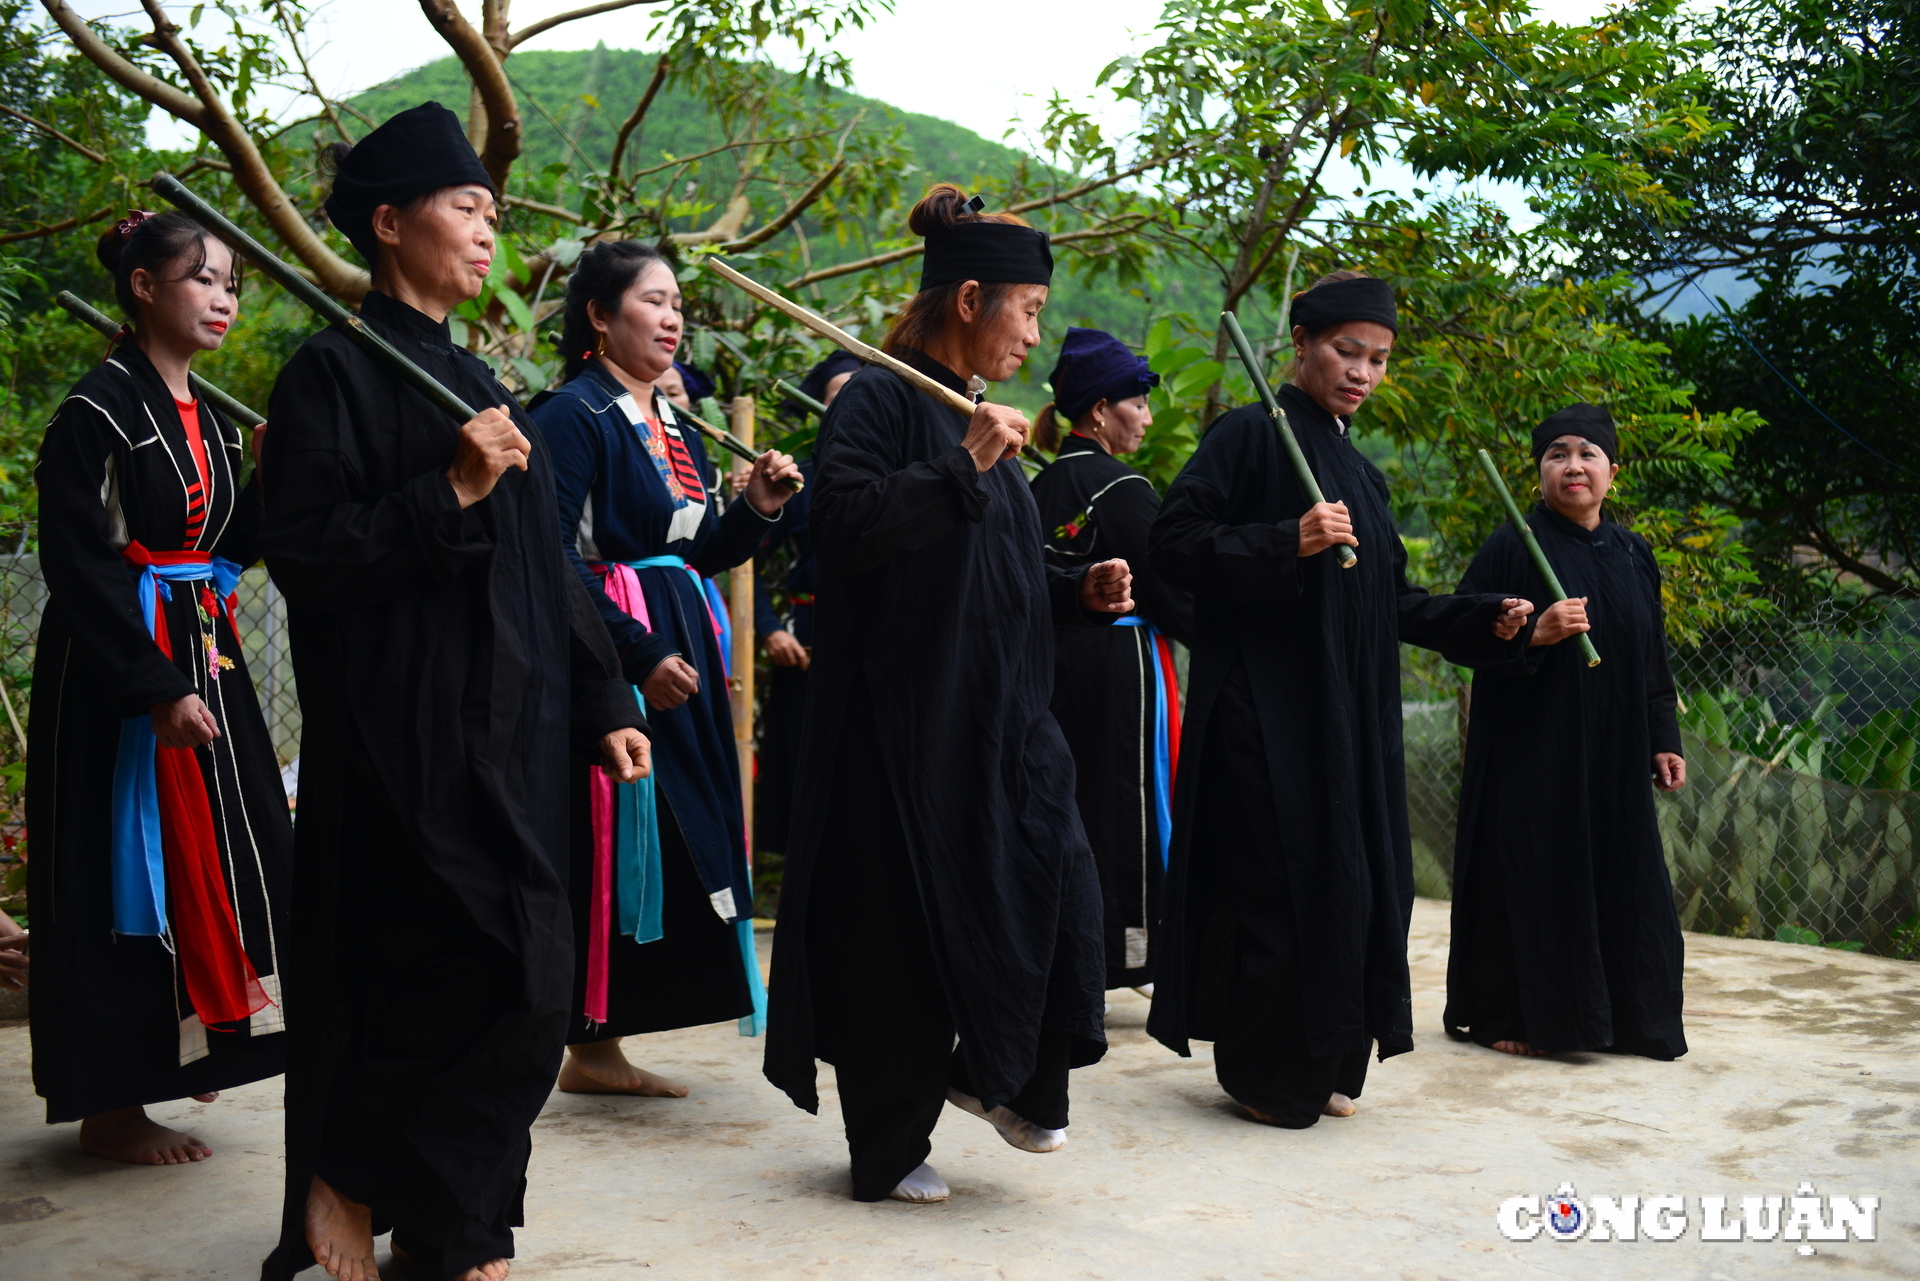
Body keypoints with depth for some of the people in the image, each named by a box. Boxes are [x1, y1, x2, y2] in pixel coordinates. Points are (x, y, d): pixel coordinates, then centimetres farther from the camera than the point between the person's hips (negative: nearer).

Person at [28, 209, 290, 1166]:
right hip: (118, 669, -8)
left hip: (202, 657, 8)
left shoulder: (210, 420, 13)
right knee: (129, 867, -3)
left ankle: (170, 1052, 27)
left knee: (211, 859, 11)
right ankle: (109, 1105, 8)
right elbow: (80, 562, -18)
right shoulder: (100, 407, -11)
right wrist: (155, 686, -23)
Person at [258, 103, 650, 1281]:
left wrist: (604, 701, 16)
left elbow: (547, 566, 20)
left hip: (510, 735, 8)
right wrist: (450, 492, -19)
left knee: (509, 995, 7)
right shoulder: (336, 373, -5)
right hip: (404, 737, -8)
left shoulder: (478, 381, 19)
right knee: (478, 984, -12)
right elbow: (303, 555, -13)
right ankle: (346, 1178, 9)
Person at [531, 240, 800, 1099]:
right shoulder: (575, 416, -8)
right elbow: (553, 559, -17)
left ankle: (599, 1048, 18)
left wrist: (758, 508, 3)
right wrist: (639, 652, -21)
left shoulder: (676, 429, 17)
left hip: (679, 649, 9)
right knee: (607, 841, -6)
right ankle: (583, 1044, 6)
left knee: (677, 843, 9)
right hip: (612, 662, -9)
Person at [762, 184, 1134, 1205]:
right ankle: (888, 1150, 18)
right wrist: (963, 466, -26)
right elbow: (844, 528, -23)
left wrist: (1079, 591, 9)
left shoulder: (978, 413, 17)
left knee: (1058, 892, -2)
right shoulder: (881, 401, -9)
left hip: (1000, 721, 8)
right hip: (905, 722, -8)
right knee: (905, 933, 1)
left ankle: (1000, 1075, 22)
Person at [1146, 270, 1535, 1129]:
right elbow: (1175, 542, -14)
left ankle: (1322, 1067, 21)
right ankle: (1264, 1072, 8)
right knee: (1280, 882, -7)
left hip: (1350, 714, 8)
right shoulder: (1250, 436, -4)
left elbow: (1391, 599, 22)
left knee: (1352, 883, 8)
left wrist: (1483, 622, 10)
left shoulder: (1359, 470, 18)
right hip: (1265, 706, -8)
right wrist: (1289, 542, -24)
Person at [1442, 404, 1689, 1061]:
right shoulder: (1513, 547, -5)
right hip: (1530, 749, -5)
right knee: (1531, 876, -3)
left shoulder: (1634, 555, 12)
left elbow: (1652, 658, 16)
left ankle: (1625, 1017, 20)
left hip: (1612, 757, 5)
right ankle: (1506, 1015, 9)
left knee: (1619, 879, 8)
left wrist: (1664, 739, 11)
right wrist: (1533, 636, -23)